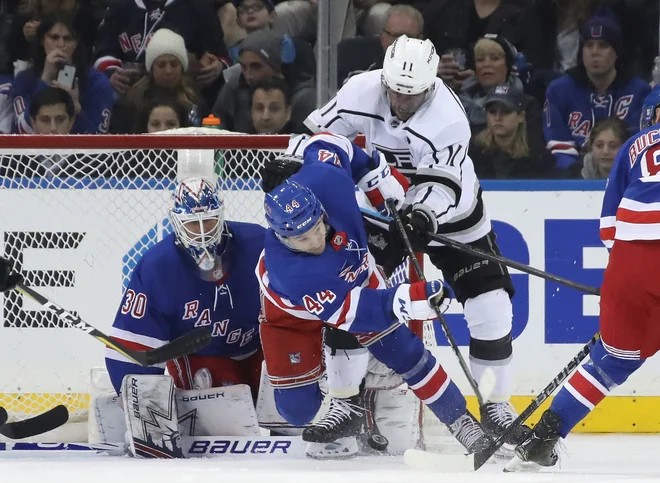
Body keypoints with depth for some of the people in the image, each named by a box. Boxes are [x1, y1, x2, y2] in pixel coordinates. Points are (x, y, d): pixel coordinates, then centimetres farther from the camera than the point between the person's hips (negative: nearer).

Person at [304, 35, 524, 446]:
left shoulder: (449, 118, -30)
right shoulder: (361, 92, -19)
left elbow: (442, 185, -36)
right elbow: (319, 134, -4)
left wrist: (426, 215, -53)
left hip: (449, 211, -2)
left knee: (489, 302, -10)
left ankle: (496, 404, 4)